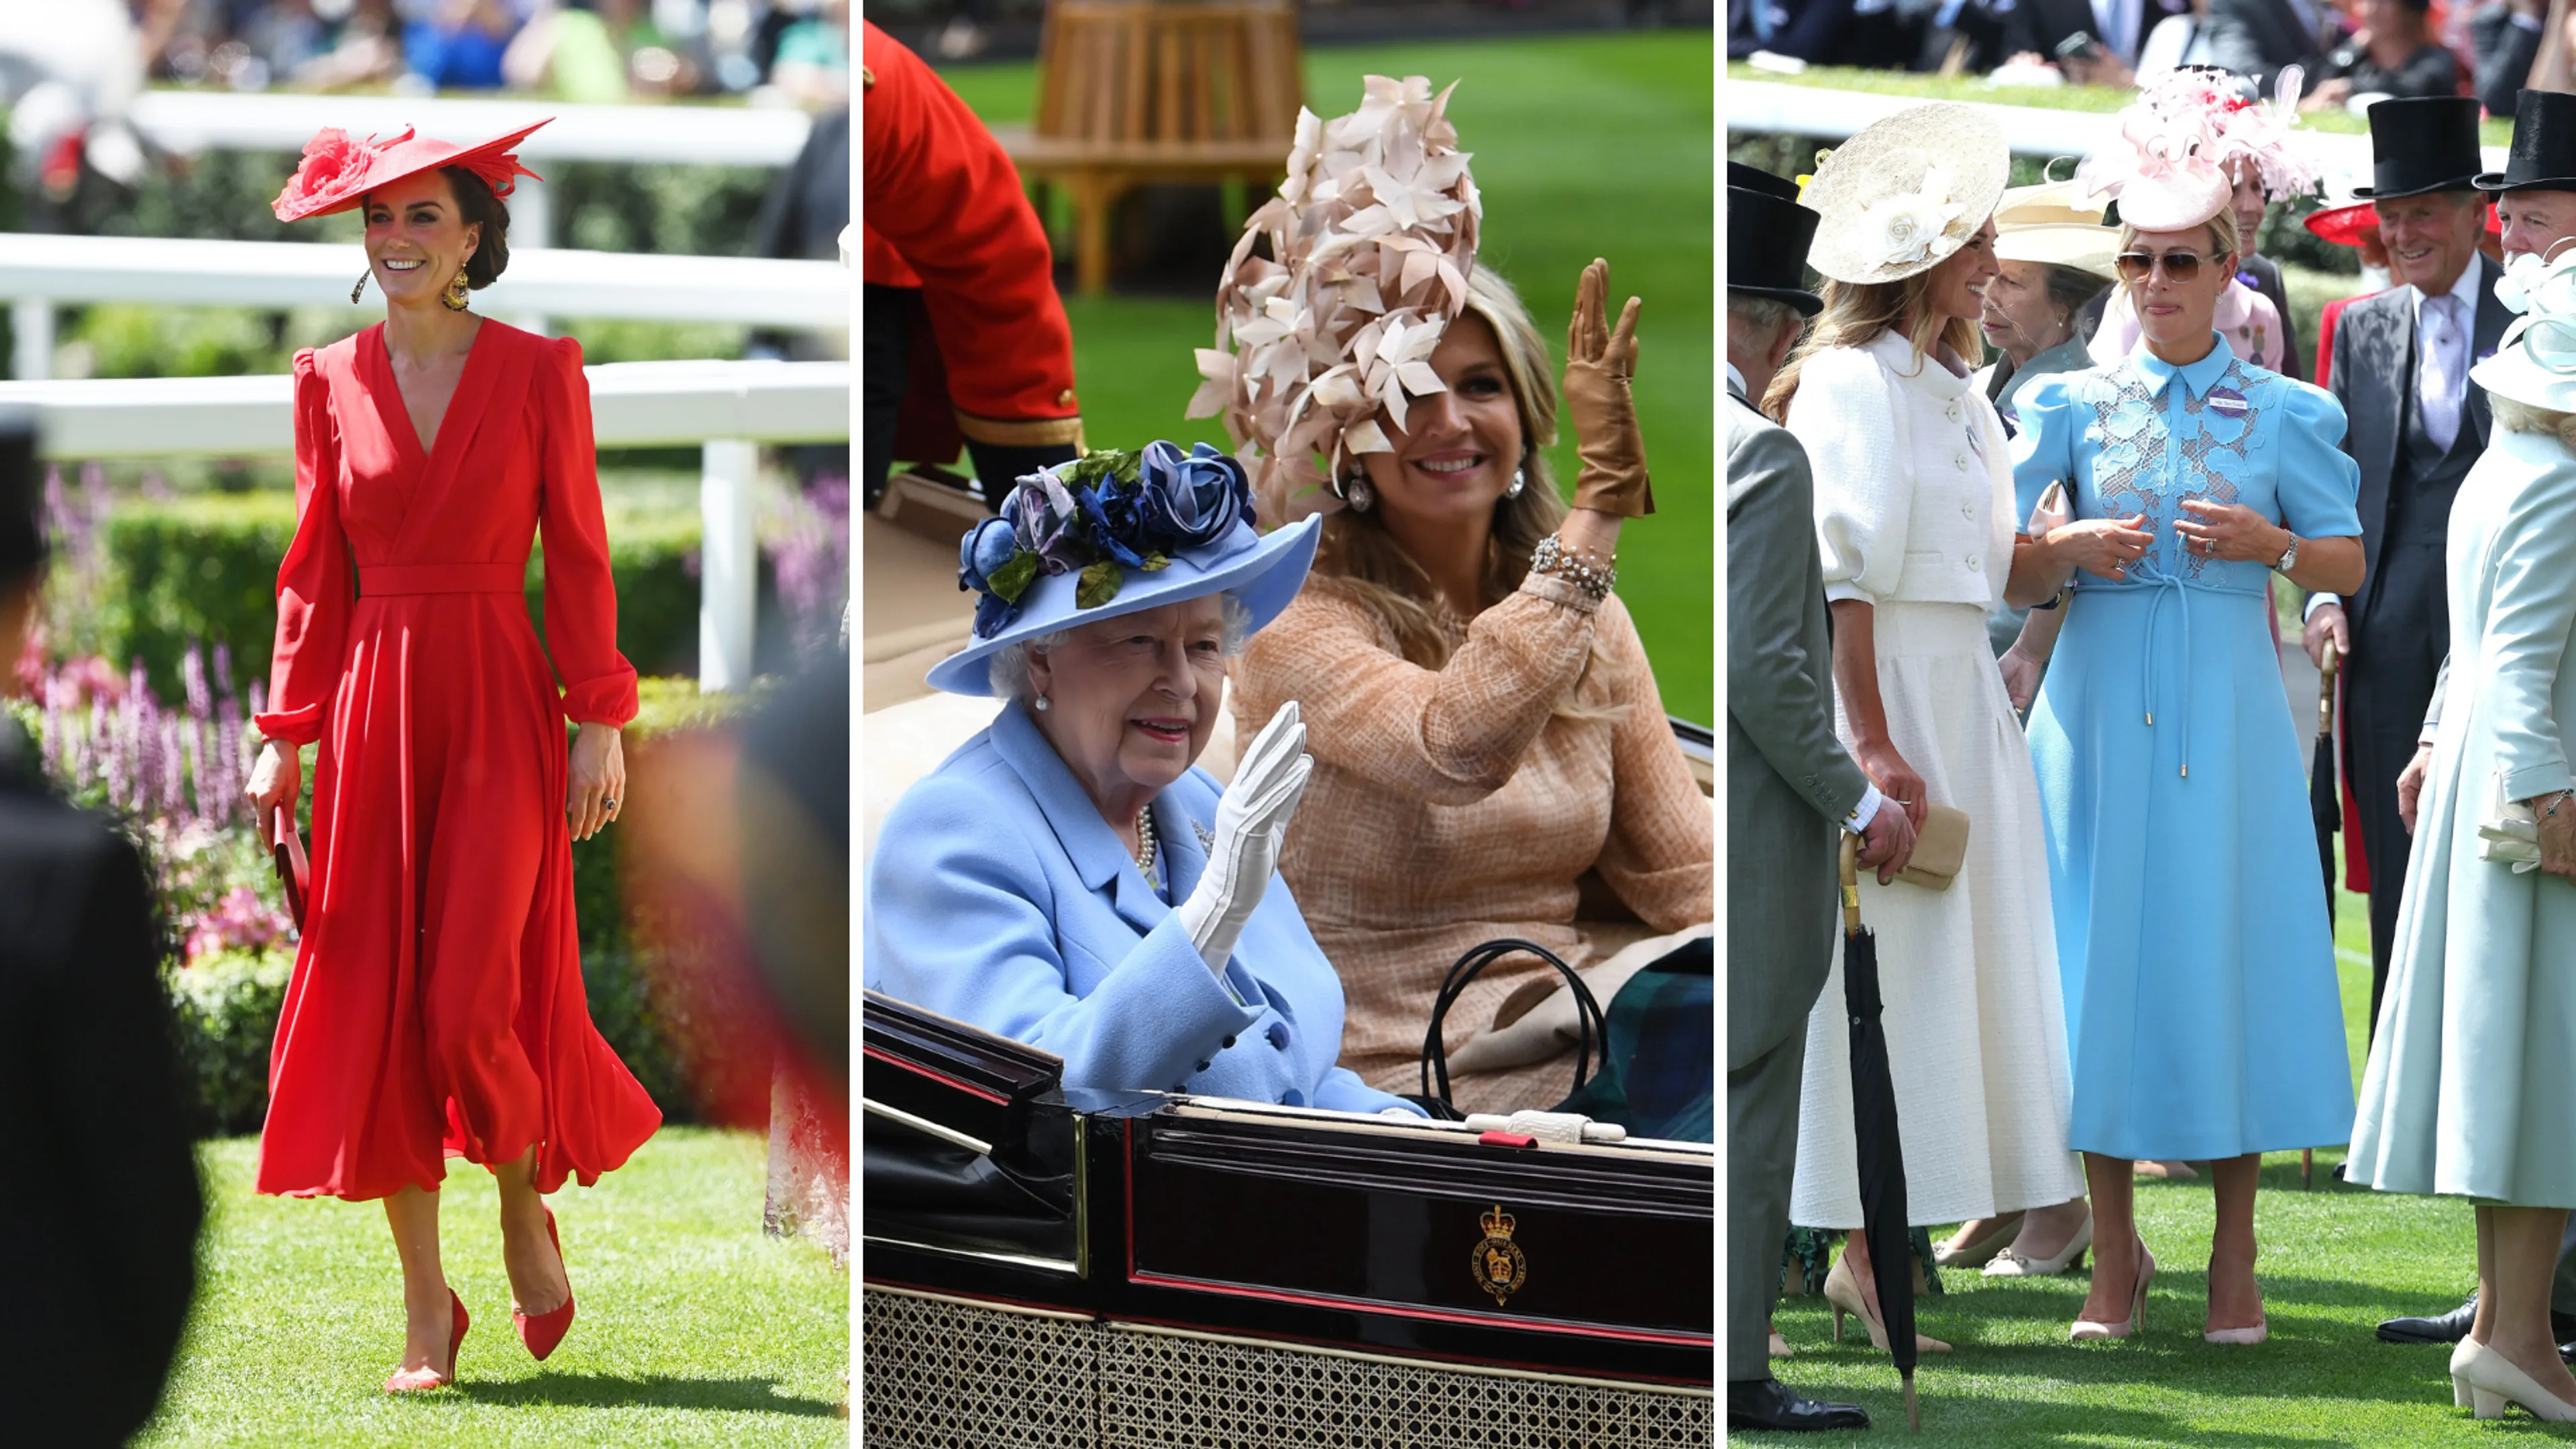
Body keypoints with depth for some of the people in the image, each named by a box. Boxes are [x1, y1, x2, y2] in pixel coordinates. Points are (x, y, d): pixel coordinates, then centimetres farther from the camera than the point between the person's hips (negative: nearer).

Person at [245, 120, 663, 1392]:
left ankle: (525, 1203, 20)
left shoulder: (538, 374, -1)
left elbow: (576, 556, 1)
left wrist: (599, 721, -4)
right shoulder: (332, 383, 6)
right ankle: (426, 1306, 9)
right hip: (374, 712, 3)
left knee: (473, 1004, -11)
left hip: (497, 712, -3)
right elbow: (315, 571, 8)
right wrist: (287, 735, 3)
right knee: (375, 1001, 0)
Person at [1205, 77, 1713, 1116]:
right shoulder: (1298, 622, -8)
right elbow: (1458, 749, -29)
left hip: (1577, 1022, 6)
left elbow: (1681, 869, 9)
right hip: (1396, 1075, -6)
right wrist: (1601, 504, -29)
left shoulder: (1585, 615, 12)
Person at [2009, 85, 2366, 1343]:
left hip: (2227, 708, -1)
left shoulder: (2281, 415, 6)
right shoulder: (2074, 405, 7)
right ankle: (2114, 1250, 8)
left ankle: (2235, 1256, 7)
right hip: (2101, 704, 1)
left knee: (2226, 946, -2)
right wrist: (2067, 551, -15)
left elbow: (2350, 563, 7)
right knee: (2103, 952, 0)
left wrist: (2271, 544, -11)